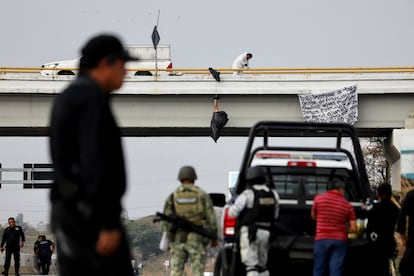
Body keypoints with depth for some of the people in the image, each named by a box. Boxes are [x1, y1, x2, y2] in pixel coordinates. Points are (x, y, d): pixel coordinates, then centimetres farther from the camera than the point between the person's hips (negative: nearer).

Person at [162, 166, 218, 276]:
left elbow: (166, 221, 2)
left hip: (178, 239, 1)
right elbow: (211, 217, 0)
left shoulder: (172, 197, 5)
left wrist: (169, 239, 7)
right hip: (197, 239, -1)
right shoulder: (203, 195, 2)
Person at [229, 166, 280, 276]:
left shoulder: (248, 194, -10)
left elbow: (233, 212, -11)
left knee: (251, 265, -8)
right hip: (266, 232, 6)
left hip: (250, 232, -6)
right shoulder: (273, 194, 7)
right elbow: (275, 215, 11)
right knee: (262, 265, 17)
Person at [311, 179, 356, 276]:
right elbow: (353, 228, 1)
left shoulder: (319, 198, 0)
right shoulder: (347, 205, 3)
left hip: (322, 239, 0)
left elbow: (313, 216, 16)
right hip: (340, 240, 0)